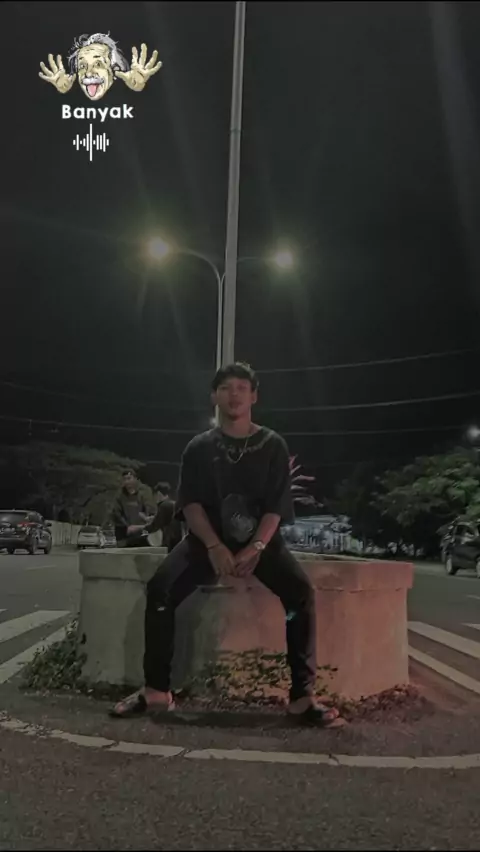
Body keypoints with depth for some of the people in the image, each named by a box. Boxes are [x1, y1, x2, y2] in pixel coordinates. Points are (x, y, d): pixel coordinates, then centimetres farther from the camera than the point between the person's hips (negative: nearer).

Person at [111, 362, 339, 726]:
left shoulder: (272, 445, 4)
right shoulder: (199, 447, 7)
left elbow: (277, 505, -3)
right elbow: (191, 503, -2)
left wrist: (256, 547, -21)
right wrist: (215, 546, -20)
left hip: (261, 539, -1)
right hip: (209, 539, 1)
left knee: (301, 593, -27)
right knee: (160, 589, -23)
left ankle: (303, 695, -19)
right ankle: (157, 690, -11)